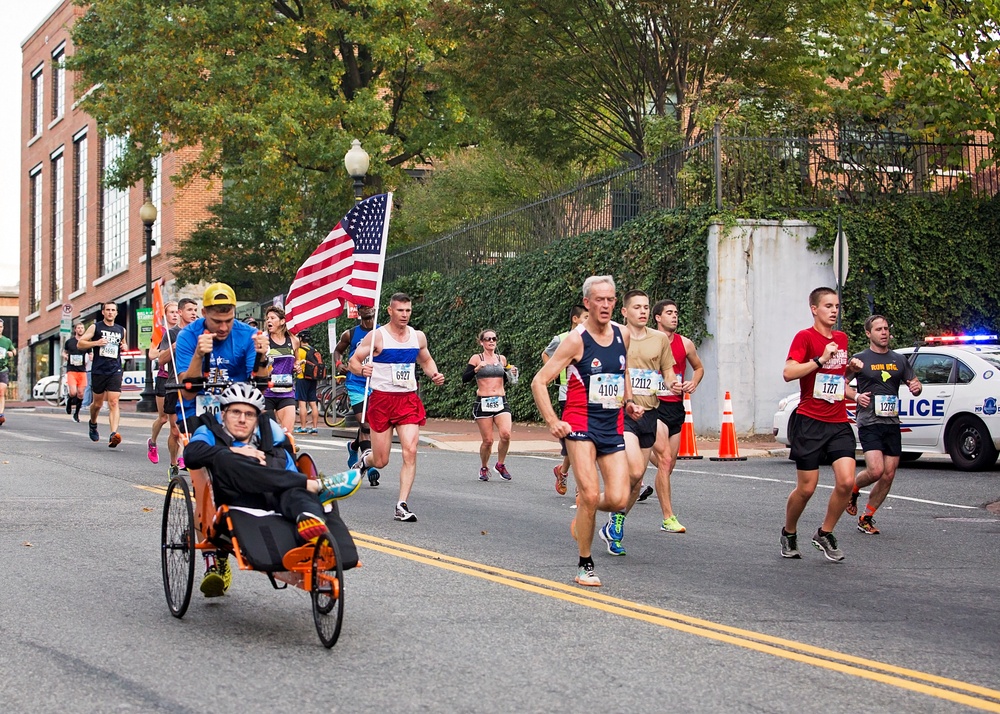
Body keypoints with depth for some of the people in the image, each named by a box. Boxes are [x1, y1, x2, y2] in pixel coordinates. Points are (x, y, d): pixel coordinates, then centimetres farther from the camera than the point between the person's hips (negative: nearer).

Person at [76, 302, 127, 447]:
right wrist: (96, 343, -14)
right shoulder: (95, 327, 4)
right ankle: (93, 424, 42)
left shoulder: (121, 330, 13)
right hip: (98, 370, -1)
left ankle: (114, 434, -26)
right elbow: (80, 342, 1)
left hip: (115, 371, 1)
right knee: (98, 403, 11)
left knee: (114, 403, -13)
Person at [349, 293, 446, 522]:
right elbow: (353, 361, -3)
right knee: (381, 461, 2)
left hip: (408, 400, 3)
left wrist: (434, 374, 4)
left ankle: (402, 506, -11)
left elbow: (426, 360, 25)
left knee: (410, 452, -15)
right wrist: (361, 369, -26)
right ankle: (365, 459, 41)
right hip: (382, 399, -3)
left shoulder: (418, 337, 8)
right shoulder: (377, 336, -5)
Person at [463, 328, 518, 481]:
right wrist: (477, 369, -21)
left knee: (506, 434, -17)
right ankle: (484, 468, 21)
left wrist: (511, 373, 6)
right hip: (483, 402, -3)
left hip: (501, 402, 3)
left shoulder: (502, 359, 12)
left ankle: (500, 464, 6)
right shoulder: (476, 358, 0)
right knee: (488, 440, -4)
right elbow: (464, 379, -6)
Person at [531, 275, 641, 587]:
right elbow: (539, 382, -9)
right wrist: (553, 422, -16)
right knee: (591, 495, -16)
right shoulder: (576, 340, -9)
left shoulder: (622, 335, 7)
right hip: (580, 424, -5)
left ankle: (582, 511, 27)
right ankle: (585, 565, 2)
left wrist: (629, 402, 12)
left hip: (613, 427, 5)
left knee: (618, 500, -8)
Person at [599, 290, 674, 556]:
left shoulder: (660, 339, 9)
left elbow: (668, 373, 16)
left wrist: (674, 385, -6)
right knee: (635, 470, -22)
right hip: (622, 413, -5)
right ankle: (615, 518, 0)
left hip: (648, 413, 5)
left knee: (637, 481, 7)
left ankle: (614, 526, 23)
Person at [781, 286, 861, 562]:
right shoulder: (805, 337, -6)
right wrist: (821, 359, -23)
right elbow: (788, 373, -19)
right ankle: (789, 534, 25)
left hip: (839, 423, 5)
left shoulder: (841, 338, 14)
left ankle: (825, 534, 9)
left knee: (846, 481, -10)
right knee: (806, 488, 0)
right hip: (810, 423, -5)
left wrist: (851, 369, 8)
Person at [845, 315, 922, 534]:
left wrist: (916, 387, -4)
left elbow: (914, 384, 19)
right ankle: (852, 490, 14)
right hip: (869, 423, -5)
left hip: (892, 424, 5)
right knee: (875, 471, -19)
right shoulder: (860, 359, 1)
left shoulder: (899, 360, 14)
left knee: (888, 475, 2)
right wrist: (856, 395, -15)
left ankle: (866, 518, 15)